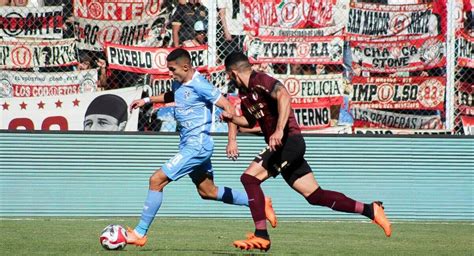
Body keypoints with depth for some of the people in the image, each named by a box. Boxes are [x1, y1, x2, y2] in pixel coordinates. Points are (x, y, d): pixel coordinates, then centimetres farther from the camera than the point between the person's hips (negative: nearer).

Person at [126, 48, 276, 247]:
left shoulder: (199, 85, -18)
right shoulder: (179, 83, 8)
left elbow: (228, 107, -17)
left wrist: (232, 140, -22)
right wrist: (147, 100, 23)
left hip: (197, 145, -10)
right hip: (188, 144, 10)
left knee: (157, 180, -14)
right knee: (208, 192, 18)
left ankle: (139, 233, -9)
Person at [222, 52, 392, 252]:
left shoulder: (260, 81, -12)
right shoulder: (244, 93, 18)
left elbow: (284, 96, -31)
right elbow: (251, 120, 33)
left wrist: (279, 130, -40)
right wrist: (232, 118, 13)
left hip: (290, 140, -10)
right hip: (280, 146, 10)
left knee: (250, 178, -17)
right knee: (315, 196, 7)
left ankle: (261, 236, -17)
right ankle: (370, 210, 12)